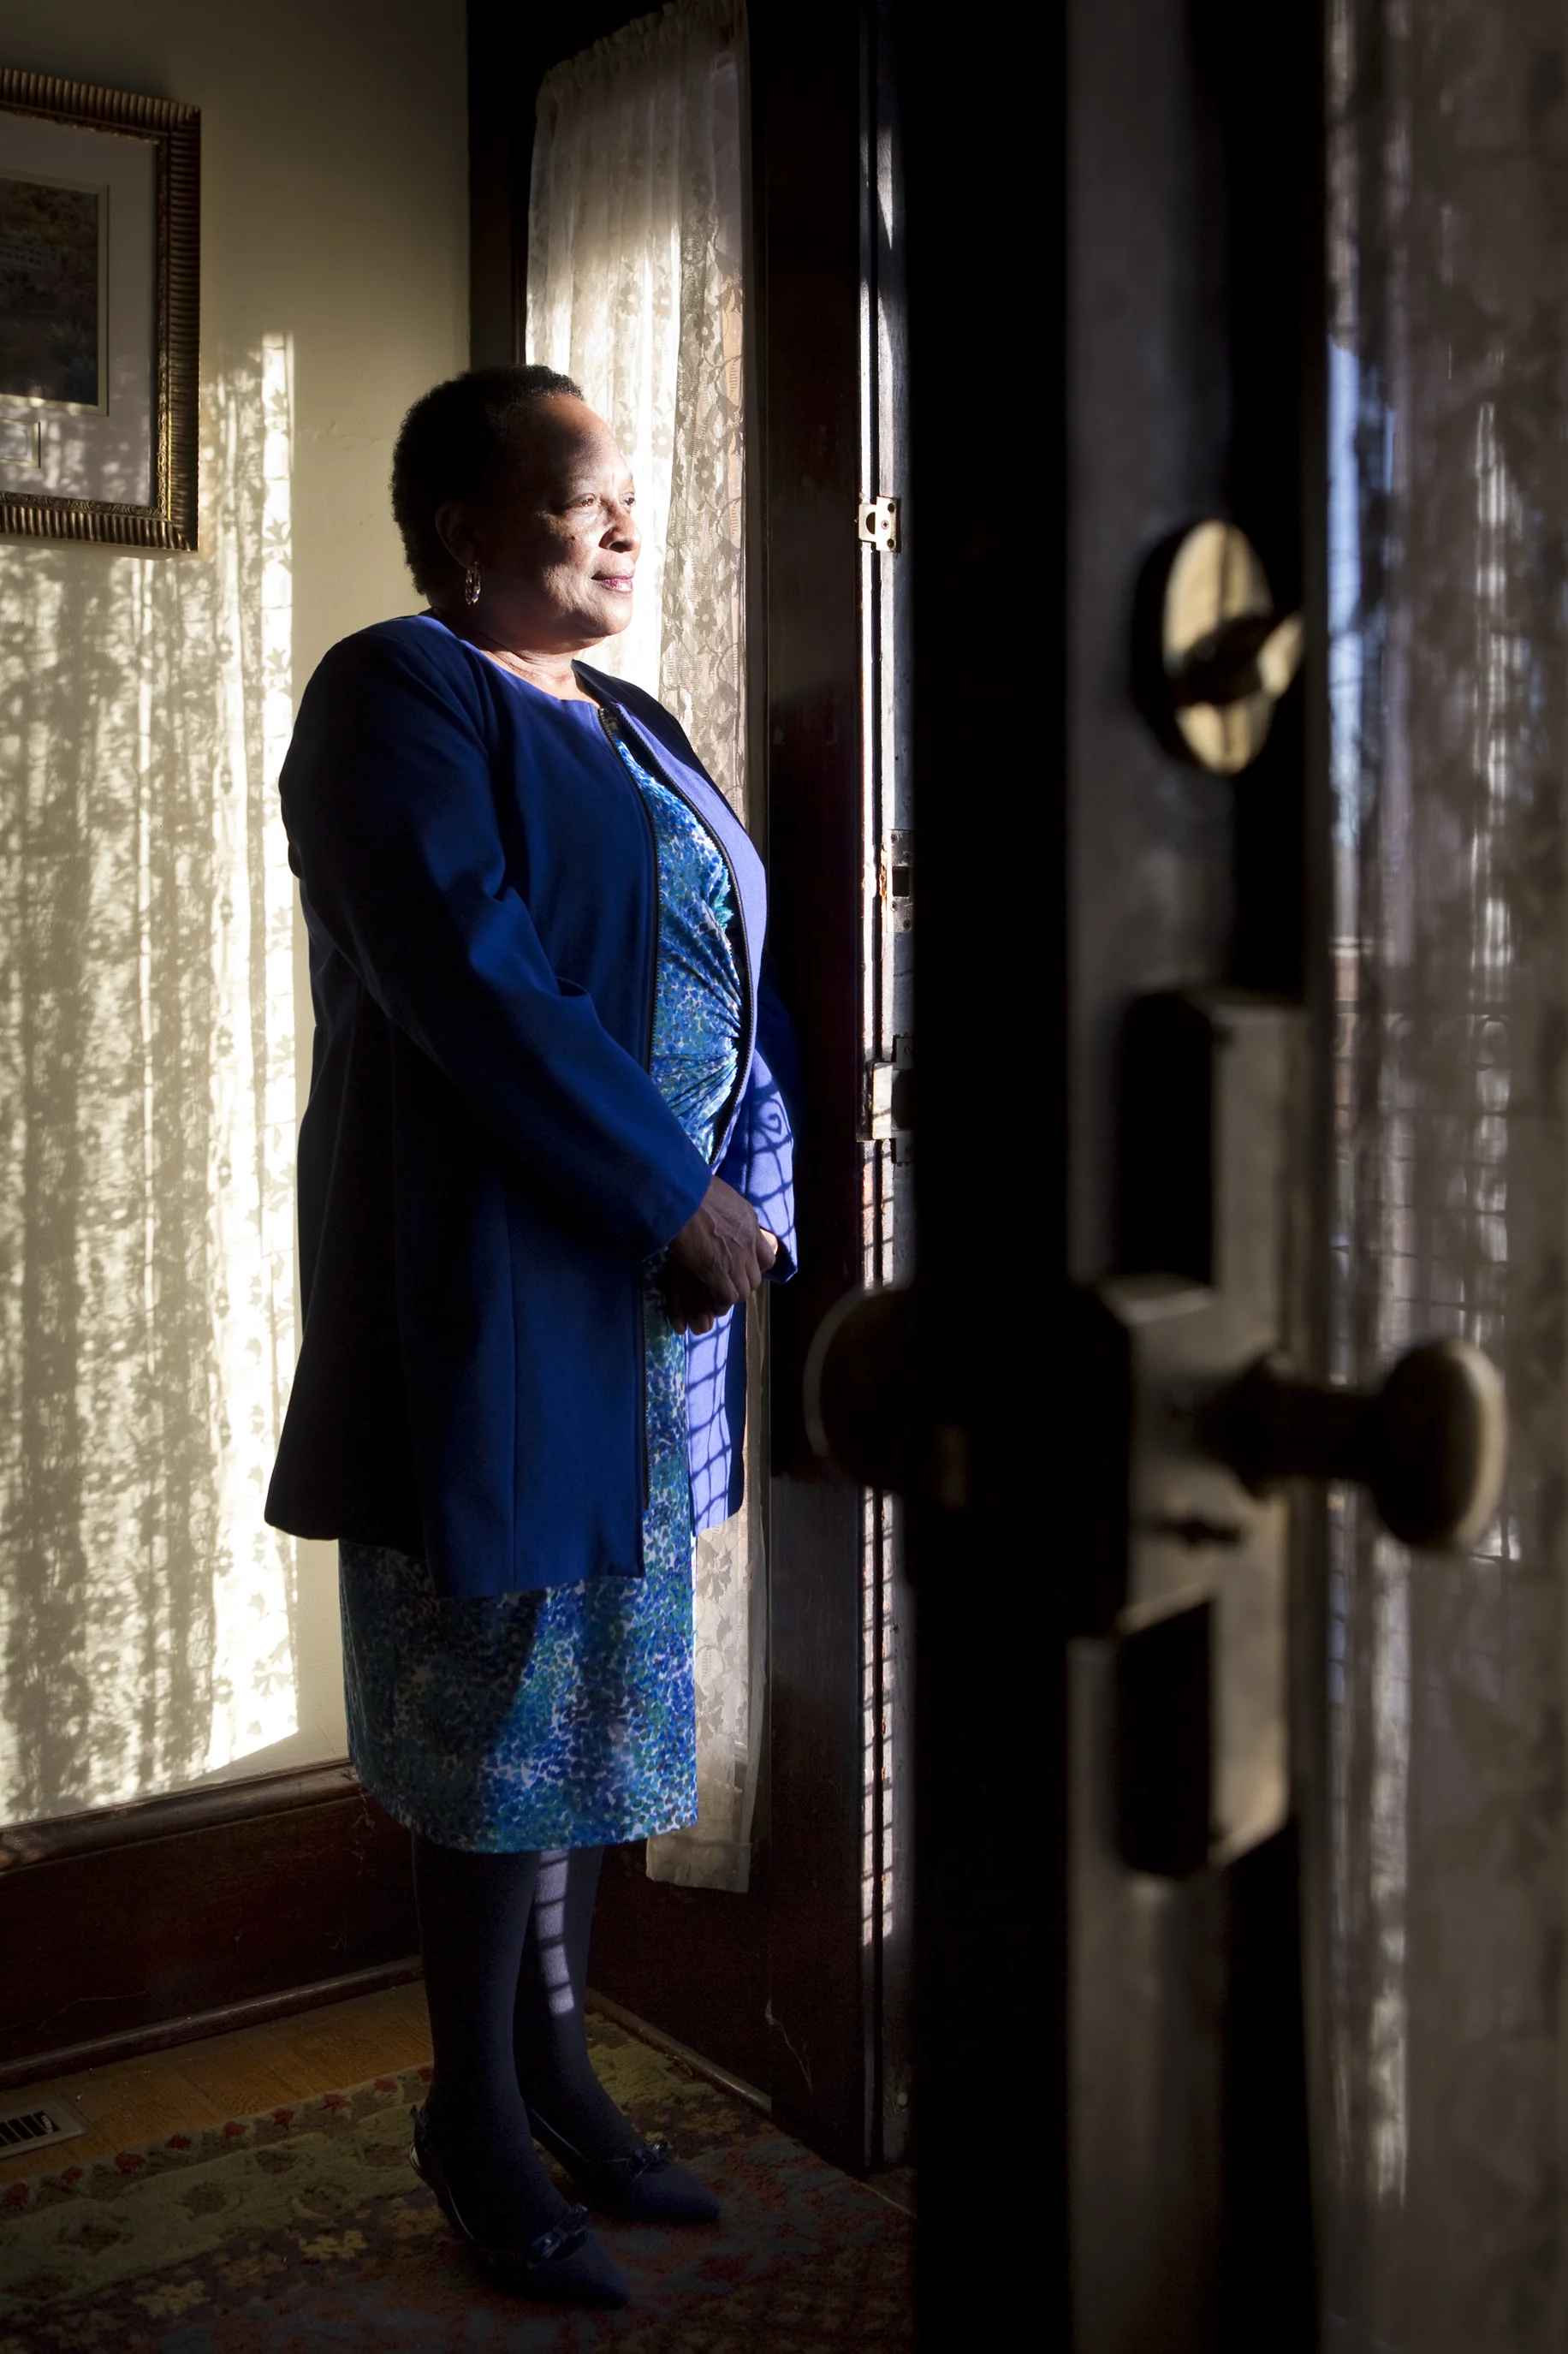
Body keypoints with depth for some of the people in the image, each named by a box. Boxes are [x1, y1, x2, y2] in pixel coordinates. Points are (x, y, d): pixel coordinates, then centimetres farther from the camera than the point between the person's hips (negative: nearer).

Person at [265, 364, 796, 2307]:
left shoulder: (625, 725, 18)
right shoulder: (399, 696, -8)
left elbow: (724, 967, 14)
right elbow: (472, 985, -20)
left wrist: (752, 1193, -1)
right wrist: (673, 1198, -18)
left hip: (660, 1282, 8)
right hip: (495, 1287, -8)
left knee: (605, 1688, 14)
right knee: (501, 1695, 1)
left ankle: (555, 2071, 29)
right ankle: (475, 2123, 19)